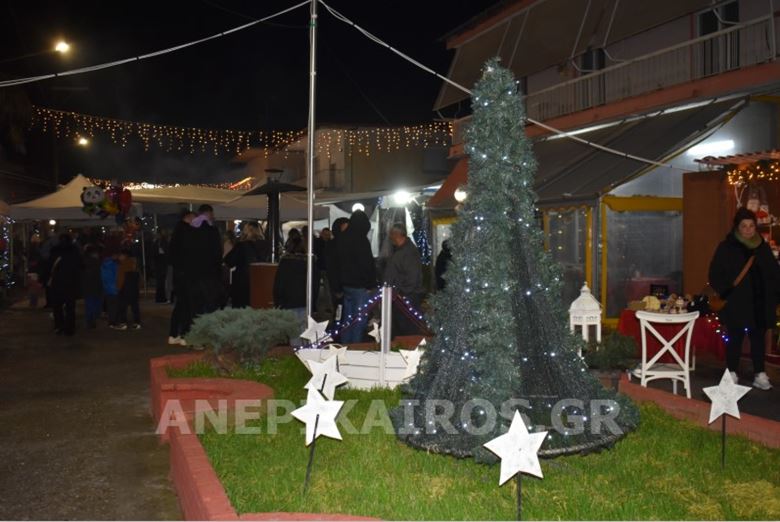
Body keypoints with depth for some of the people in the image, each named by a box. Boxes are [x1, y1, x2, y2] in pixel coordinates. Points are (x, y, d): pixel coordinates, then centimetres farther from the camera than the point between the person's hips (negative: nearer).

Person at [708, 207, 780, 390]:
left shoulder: (763, 247, 7)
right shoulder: (726, 247, -5)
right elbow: (715, 274, -6)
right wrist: (726, 291, -16)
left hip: (760, 303, 4)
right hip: (736, 304, -4)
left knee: (759, 337, 9)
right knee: (735, 338, 4)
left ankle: (760, 375, 17)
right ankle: (732, 375, 14)